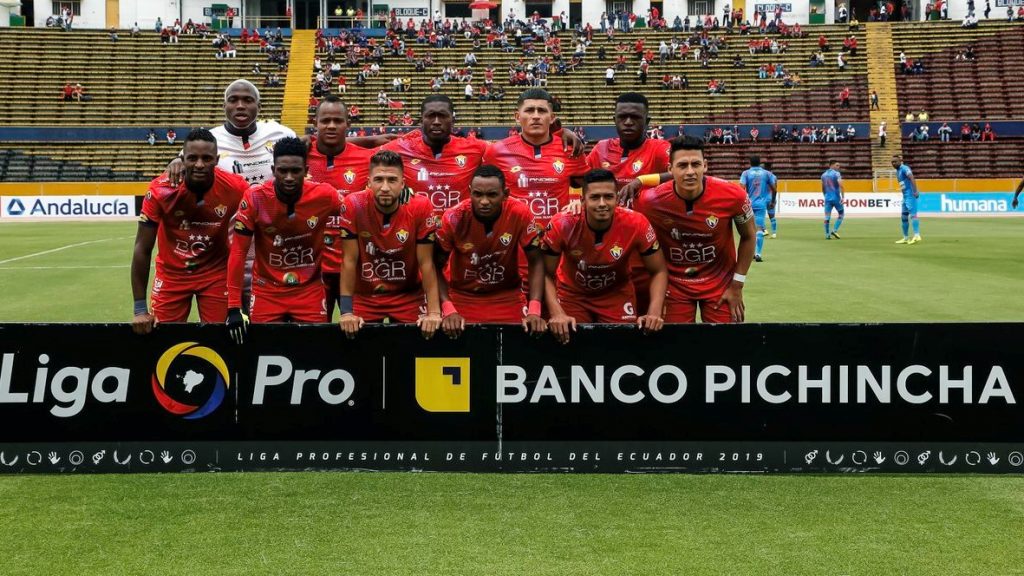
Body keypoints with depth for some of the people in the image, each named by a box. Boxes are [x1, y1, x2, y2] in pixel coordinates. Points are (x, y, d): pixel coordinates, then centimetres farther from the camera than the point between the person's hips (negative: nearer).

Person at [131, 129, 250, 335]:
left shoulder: (236, 188, -22)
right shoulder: (160, 190, -22)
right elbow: (143, 249, -17)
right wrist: (140, 309, -18)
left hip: (216, 273, 0)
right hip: (171, 273, 0)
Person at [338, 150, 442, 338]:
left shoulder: (421, 207, -17)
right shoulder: (353, 205, -17)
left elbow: (426, 263, -12)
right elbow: (349, 261, -12)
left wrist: (434, 312, -18)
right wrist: (347, 312, -15)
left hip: (408, 296, 0)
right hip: (364, 297, 0)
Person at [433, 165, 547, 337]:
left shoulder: (520, 214, -18)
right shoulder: (454, 218, -18)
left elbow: (535, 262, -11)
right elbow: (436, 267, -10)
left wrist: (534, 310, -22)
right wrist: (448, 309, -23)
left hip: (508, 298, 1)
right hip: (463, 298, 0)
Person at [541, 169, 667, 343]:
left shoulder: (636, 224, -26)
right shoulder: (562, 225, -28)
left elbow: (659, 272, -14)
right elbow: (546, 274, -17)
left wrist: (654, 314, -28)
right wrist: (557, 314, -31)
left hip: (618, 294, 1)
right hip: (572, 294, 0)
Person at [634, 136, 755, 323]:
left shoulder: (732, 195, -20)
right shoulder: (651, 201, -20)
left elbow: (748, 237, -1)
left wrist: (737, 285, -1)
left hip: (720, 284, 0)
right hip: (674, 285, 0)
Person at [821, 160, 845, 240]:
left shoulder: (823, 175, 12)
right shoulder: (836, 174, -7)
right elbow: (841, 185, -18)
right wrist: (843, 197, -17)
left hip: (827, 198, 5)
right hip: (836, 197, -5)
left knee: (827, 216, 3)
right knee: (841, 214, 11)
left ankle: (827, 235, -2)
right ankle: (834, 230, -2)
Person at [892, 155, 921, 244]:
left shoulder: (904, 168, -9)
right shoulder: (898, 171, 20)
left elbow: (912, 178, -23)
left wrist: (915, 191, -33)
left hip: (910, 195, -10)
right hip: (905, 196, 10)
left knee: (912, 214, -20)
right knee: (903, 217, 14)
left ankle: (917, 235, -30)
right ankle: (906, 238, 23)